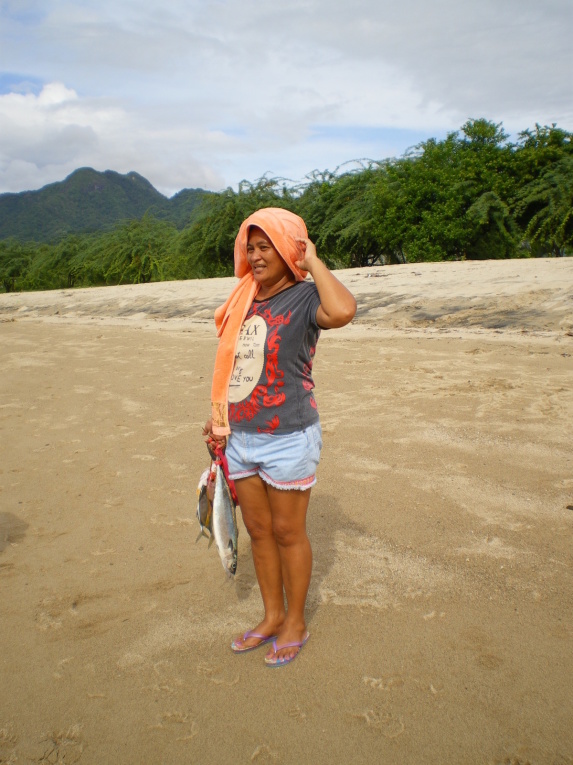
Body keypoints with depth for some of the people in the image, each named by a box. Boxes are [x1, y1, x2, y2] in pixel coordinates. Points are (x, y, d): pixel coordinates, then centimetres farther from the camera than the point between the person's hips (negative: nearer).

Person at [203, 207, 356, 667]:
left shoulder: (304, 297, -13)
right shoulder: (248, 298, 8)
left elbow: (343, 311, -37)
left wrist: (313, 261, -22)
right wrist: (219, 416, 16)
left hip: (288, 438, -7)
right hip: (241, 437, 7)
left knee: (288, 533, 8)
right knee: (258, 530, 17)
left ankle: (295, 623, 29)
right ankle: (272, 616, 36)